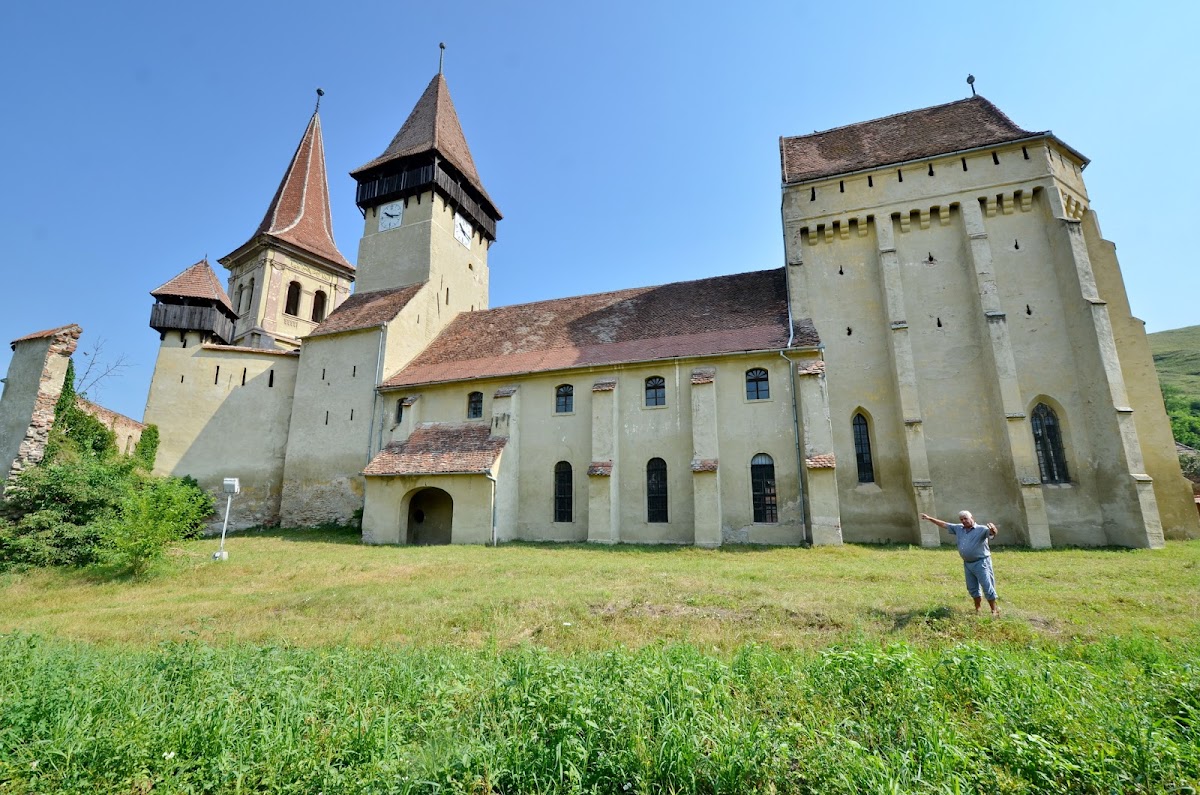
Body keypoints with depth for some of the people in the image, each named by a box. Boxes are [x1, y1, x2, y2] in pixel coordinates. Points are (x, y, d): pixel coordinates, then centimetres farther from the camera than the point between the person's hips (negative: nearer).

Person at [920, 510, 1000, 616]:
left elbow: (993, 533, -32)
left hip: (981, 563, -7)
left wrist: (993, 530, -56)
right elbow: (945, 525, 16)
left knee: (987, 587, -2)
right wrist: (930, 519, 16)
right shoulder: (958, 528, 7)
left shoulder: (981, 529, -12)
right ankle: (977, 609, 26)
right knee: (972, 588, 14)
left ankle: (994, 610, 10)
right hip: (967, 563, 7)